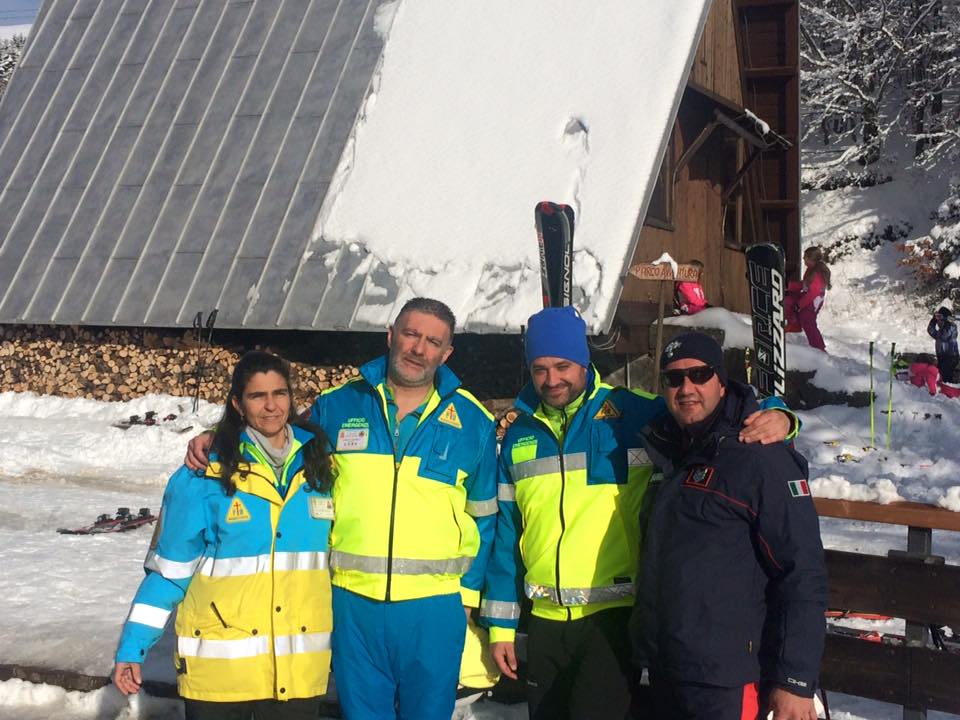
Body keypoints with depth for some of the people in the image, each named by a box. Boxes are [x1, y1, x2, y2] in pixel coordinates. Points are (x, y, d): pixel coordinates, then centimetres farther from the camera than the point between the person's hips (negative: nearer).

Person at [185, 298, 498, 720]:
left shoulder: (472, 423, 3)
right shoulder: (336, 407, 3)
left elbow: (484, 515, 10)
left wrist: (469, 593, 6)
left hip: (435, 606, 0)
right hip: (353, 602, 1)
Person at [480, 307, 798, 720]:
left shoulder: (631, 414, -6)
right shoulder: (518, 435, 7)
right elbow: (506, 531, 11)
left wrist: (775, 418, -24)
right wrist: (500, 623, 11)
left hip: (614, 615, -4)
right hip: (545, 619, 4)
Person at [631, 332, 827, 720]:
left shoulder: (760, 458, -12)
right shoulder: (667, 453, 10)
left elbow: (803, 575, -16)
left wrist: (796, 681, -19)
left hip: (725, 680, -7)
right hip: (662, 672, 7)